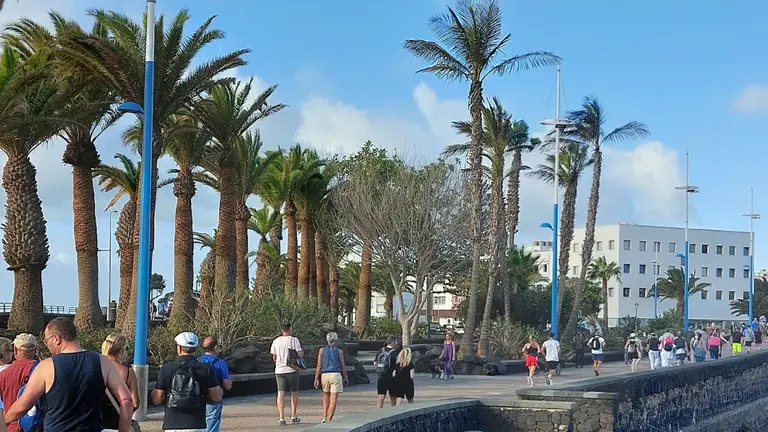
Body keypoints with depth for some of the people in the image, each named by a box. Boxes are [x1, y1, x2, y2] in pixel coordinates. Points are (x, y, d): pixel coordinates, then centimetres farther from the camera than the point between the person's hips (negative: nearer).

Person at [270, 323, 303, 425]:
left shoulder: (276, 341, 4)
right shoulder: (294, 340, -6)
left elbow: (274, 357, 10)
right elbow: (300, 354, -10)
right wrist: (302, 353, 12)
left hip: (279, 370, 2)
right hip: (292, 370, -2)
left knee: (281, 393, 0)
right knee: (294, 393, 13)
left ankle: (281, 418, -8)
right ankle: (294, 416, 17)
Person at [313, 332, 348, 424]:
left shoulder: (322, 350, 4)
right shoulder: (339, 351, 1)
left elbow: (319, 365, 1)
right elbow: (343, 366, 5)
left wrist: (316, 378, 5)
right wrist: (345, 377, 18)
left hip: (324, 375, 3)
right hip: (335, 375, -3)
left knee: (326, 396, 20)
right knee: (333, 399, -1)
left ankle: (324, 417, 10)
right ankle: (329, 420, -5)